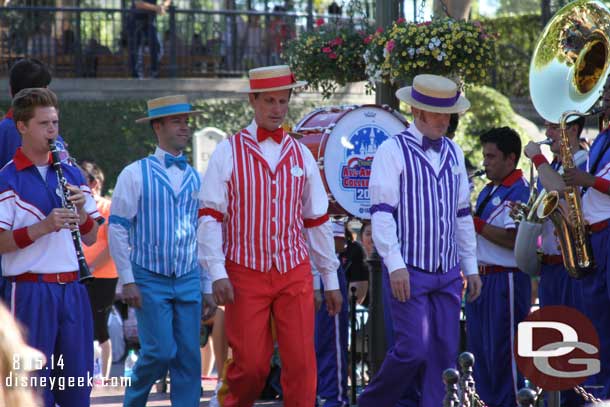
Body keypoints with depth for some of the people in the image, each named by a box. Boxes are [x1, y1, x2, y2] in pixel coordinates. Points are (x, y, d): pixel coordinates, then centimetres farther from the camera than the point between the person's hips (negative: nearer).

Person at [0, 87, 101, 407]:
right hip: (29, 292, -5)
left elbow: (91, 238, 15)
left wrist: (81, 210, -5)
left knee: (77, 381, 7)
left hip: (72, 289, 5)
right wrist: (42, 227, -22)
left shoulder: (72, 174, 13)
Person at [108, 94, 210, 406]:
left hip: (189, 281, 4)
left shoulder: (195, 179, 11)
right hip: (149, 281, -4)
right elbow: (117, 229, -3)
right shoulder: (135, 174, -2)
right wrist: (127, 281, -8)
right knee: (161, 351, -12)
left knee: (190, 358, -1)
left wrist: (208, 287, 12)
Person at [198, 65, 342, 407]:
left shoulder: (301, 155, 10)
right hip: (246, 275, -3)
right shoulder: (229, 152, -1)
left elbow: (317, 221, 14)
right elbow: (210, 217, -5)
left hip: (295, 274, 3)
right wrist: (217, 273, -14)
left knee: (301, 364, -5)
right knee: (250, 365, -2)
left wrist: (331, 279, 14)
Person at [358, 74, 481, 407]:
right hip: (409, 271, -6)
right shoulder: (393, 151, -5)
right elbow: (381, 211, -10)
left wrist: (470, 266, 16)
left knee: (444, 354, 2)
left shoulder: (454, 153, 15)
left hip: (447, 273, 6)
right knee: (414, 350, -11)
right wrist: (395, 265, -17)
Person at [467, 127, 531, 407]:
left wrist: (474, 223, -18)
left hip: (506, 280, -9)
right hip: (481, 277, 9)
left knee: (502, 352, -7)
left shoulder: (519, 192, -11)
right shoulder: (488, 191, 18)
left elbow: (513, 239, -22)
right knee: (479, 350, 11)